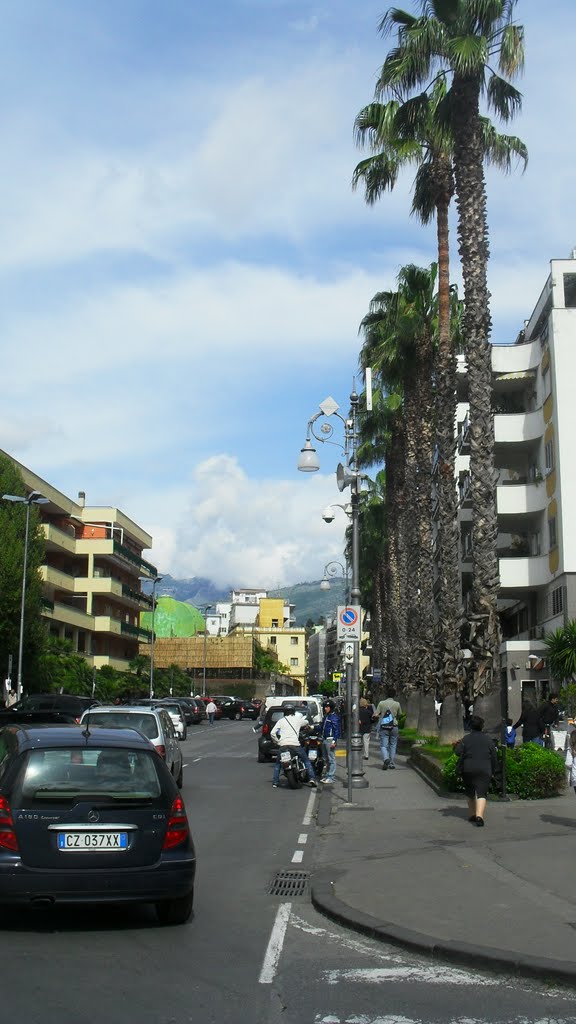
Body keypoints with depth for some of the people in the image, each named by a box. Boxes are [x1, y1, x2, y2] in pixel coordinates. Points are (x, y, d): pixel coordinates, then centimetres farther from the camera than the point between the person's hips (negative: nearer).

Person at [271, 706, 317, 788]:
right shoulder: (298, 720, 14)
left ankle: (275, 782, 8)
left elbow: (273, 733, 3)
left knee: (277, 764, 18)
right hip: (295, 744, 0)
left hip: (283, 745, 0)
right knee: (307, 761, 15)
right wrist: (307, 726, 60)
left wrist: (277, 741, 18)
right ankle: (312, 778, 2)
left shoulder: (281, 721, 11)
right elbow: (307, 722, 37)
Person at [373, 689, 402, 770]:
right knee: (392, 745, 14)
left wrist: (376, 719, 14)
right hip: (394, 726, 1)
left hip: (384, 727, -1)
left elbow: (375, 715, -7)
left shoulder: (381, 703, -3)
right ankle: (391, 763, 14)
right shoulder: (397, 704, -1)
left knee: (383, 745, 1)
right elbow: (399, 715, 10)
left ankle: (386, 758, -25)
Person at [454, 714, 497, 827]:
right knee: (481, 794, -7)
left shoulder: (466, 738, -1)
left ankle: (472, 814, 23)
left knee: (470, 794, 18)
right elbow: (494, 756, 6)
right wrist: (492, 771, 16)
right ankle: (479, 815, -26)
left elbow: (458, 751, -10)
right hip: (484, 770, 0)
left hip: (468, 770, 0)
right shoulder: (488, 739, 5)